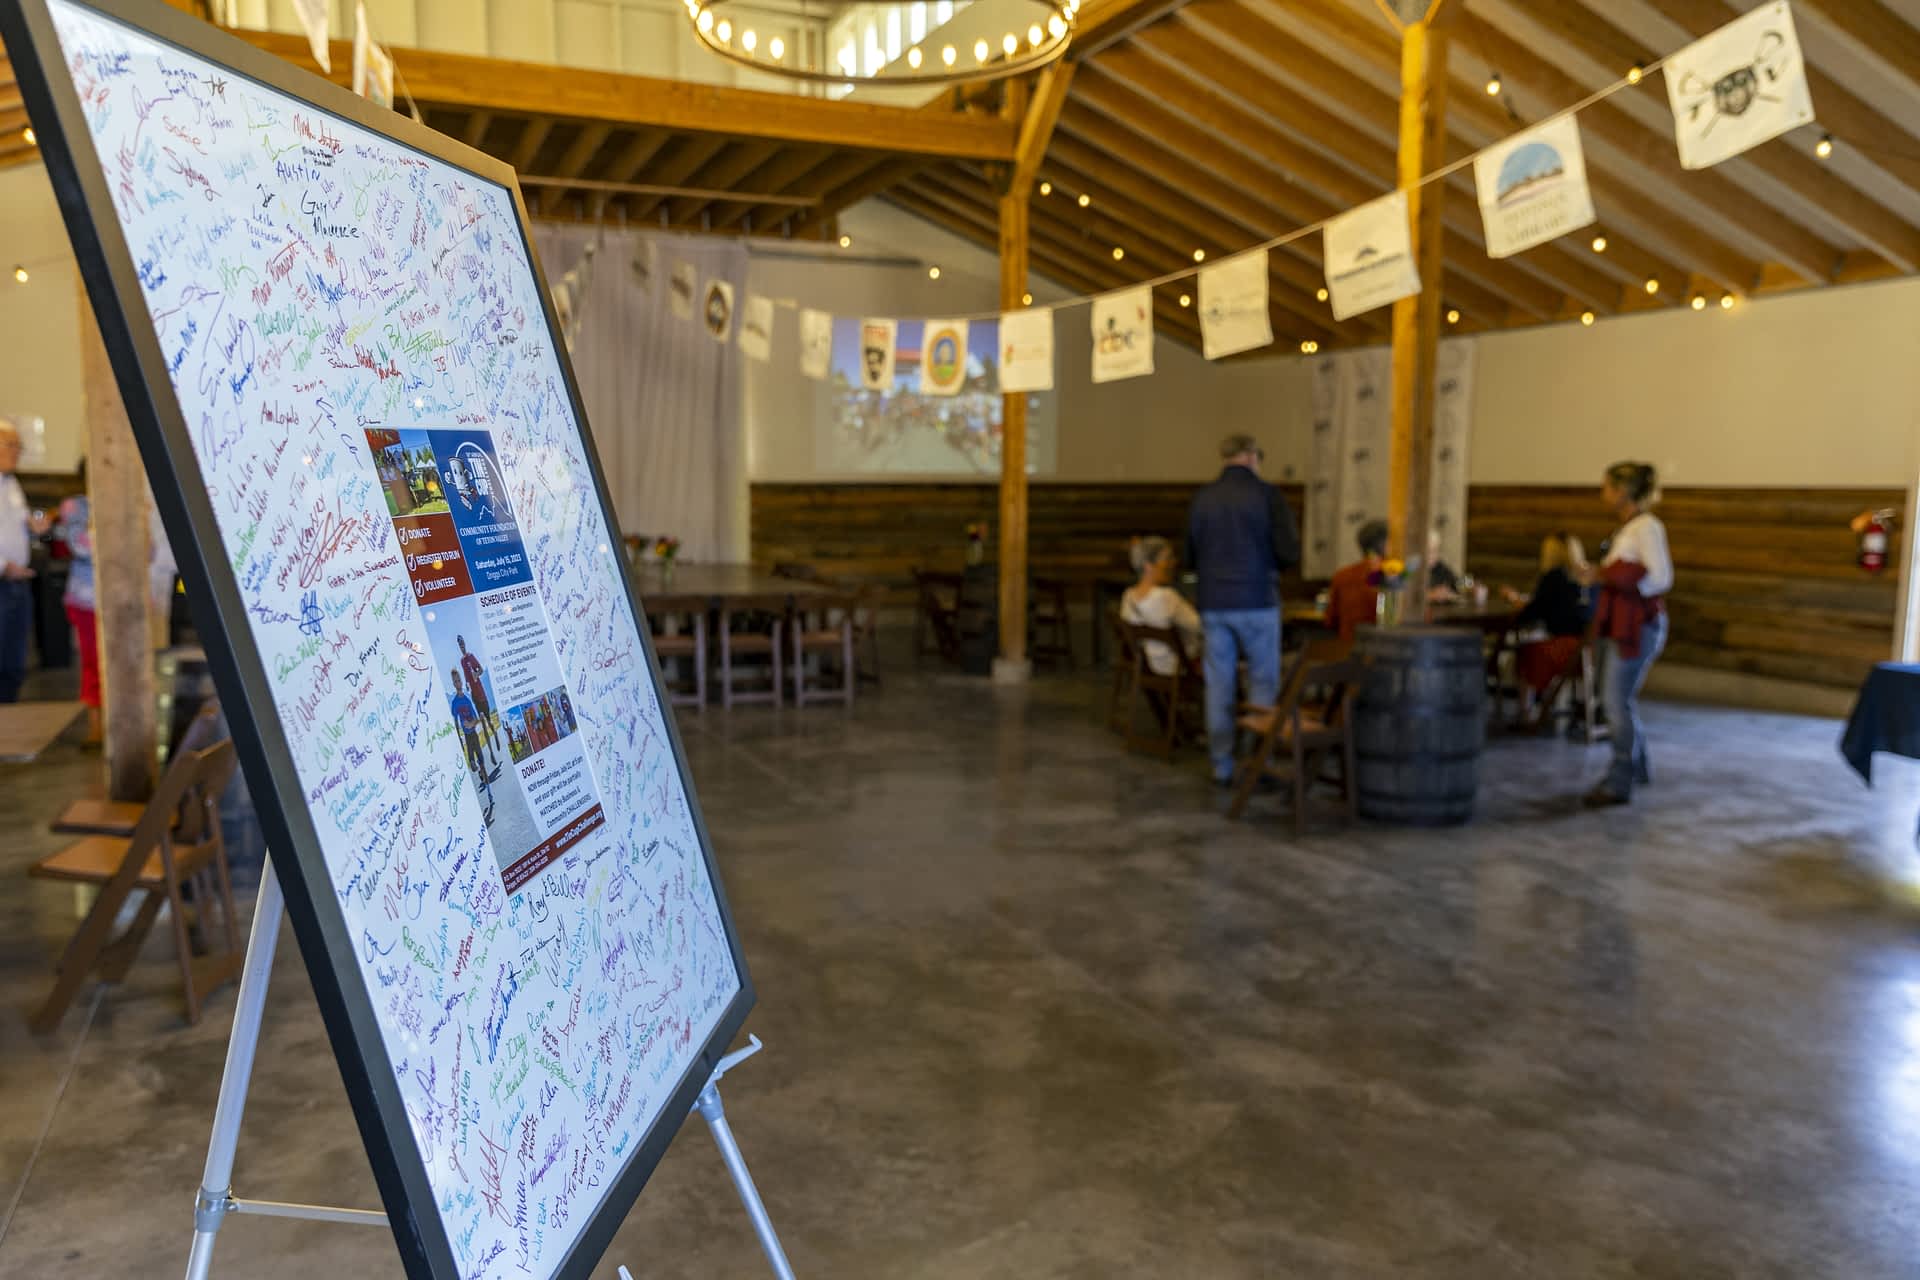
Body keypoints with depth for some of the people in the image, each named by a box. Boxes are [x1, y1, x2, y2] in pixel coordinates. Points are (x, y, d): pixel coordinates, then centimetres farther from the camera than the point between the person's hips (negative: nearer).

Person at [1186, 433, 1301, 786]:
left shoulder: (1202, 498, 5)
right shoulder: (1266, 494, -6)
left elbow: (1191, 557, 11)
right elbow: (1289, 552, -9)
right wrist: (1271, 565, 11)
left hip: (1213, 604, 4)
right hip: (1256, 601, -3)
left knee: (1219, 686, 7)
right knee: (1264, 683, 6)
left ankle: (1222, 767, 10)